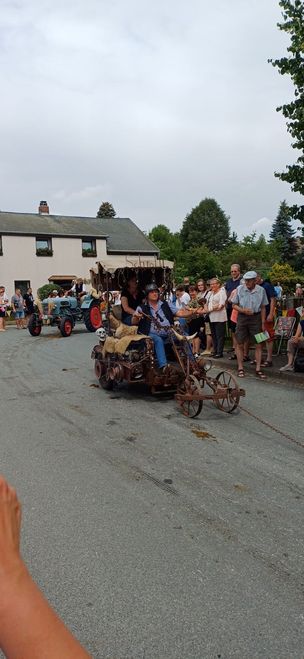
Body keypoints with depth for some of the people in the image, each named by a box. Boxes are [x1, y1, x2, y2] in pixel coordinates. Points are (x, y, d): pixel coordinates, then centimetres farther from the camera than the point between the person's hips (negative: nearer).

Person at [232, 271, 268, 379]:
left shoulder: (261, 290, -3)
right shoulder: (239, 289, -4)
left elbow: (263, 308, 4)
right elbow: (234, 305, 1)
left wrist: (263, 323, 1)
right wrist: (243, 310, -17)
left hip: (256, 317, 0)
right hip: (242, 317, 0)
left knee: (258, 344, 0)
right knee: (239, 343, 3)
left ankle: (258, 369, 8)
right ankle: (240, 368, 14)